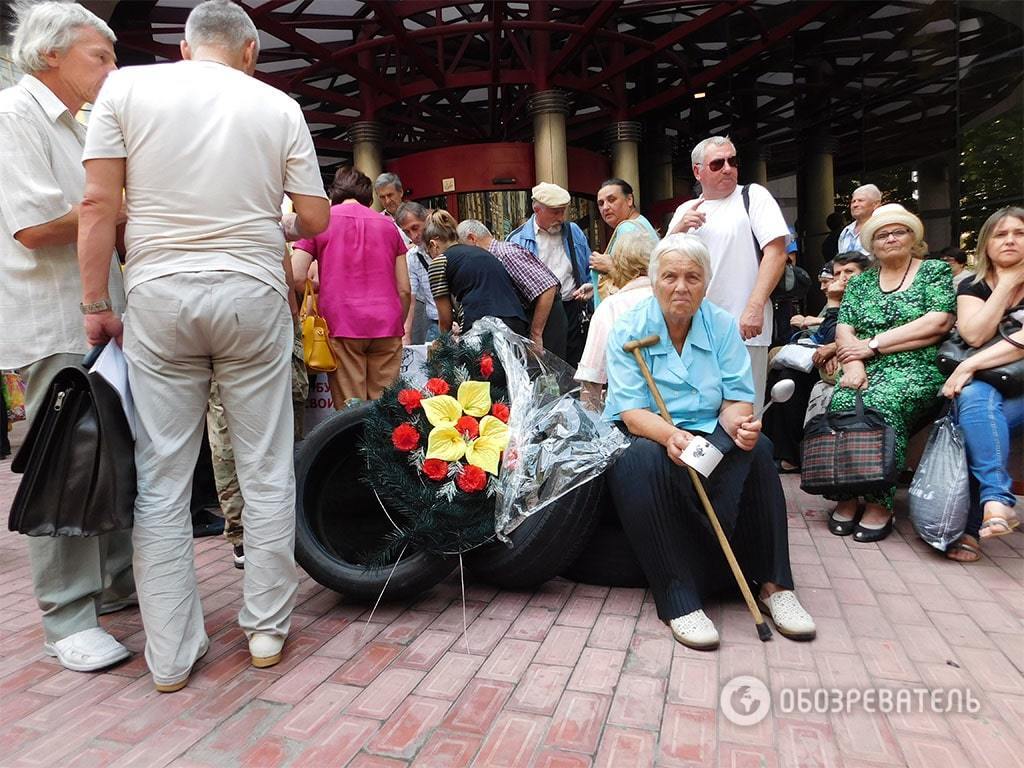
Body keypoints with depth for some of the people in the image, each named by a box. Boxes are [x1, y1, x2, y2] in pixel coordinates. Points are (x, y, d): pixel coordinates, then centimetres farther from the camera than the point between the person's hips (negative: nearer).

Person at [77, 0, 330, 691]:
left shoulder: (126, 87, 7)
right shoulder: (279, 107, 7)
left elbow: (99, 206, 0)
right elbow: (316, 218, 4)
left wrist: (97, 305, 5)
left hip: (158, 296, 1)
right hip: (253, 296, 0)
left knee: (160, 480, 6)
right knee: (267, 472, 8)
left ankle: (171, 655, 14)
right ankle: (267, 628, 18)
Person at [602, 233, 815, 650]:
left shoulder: (723, 326, 2)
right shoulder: (628, 330, -7)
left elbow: (736, 399, -3)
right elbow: (632, 412, -16)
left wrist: (739, 423, -28)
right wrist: (669, 435, -38)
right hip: (642, 436, -3)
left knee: (756, 448, -26)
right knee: (645, 459, -36)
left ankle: (772, 583, -18)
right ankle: (678, 599, -32)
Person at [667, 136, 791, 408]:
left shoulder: (753, 196, 4)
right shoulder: (685, 210, 17)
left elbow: (776, 252, -7)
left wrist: (755, 307, -18)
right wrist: (678, 230, -4)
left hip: (743, 329, -4)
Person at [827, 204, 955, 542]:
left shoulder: (935, 271, 9)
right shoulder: (859, 282, 19)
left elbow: (937, 324, -6)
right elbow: (844, 330, 7)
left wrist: (873, 345, -10)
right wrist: (853, 365, -14)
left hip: (916, 368, -3)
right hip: (867, 370, 3)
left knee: (881, 403, -35)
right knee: (841, 403, -30)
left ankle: (879, 503, -26)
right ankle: (846, 498, -21)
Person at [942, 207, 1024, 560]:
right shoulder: (972, 287, 9)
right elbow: (974, 335, -11)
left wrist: (970, 366, -26)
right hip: (987, 387, 1)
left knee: (975, 421, -32)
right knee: (975, 397, -35)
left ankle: (970, 524, -29)